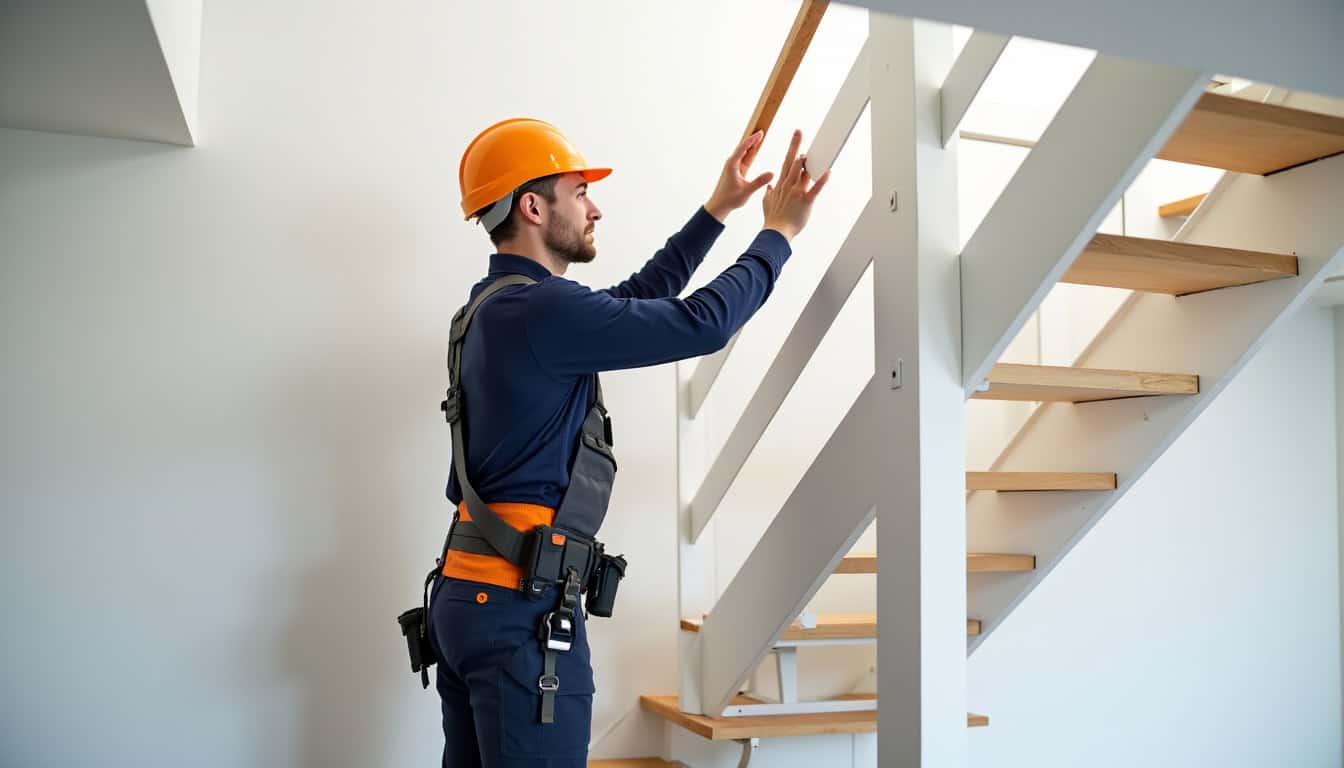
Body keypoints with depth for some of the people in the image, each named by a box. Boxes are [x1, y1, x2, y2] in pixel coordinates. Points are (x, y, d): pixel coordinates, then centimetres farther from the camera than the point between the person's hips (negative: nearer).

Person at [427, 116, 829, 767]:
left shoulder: (499, 306, 15)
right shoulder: (541, 309, -16)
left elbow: (638, 300, 23)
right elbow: (700, 323, -16)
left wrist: (716, 211, 24)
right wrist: (778, 233, -1)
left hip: (467, 592, 10)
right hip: (520, 601, -10)